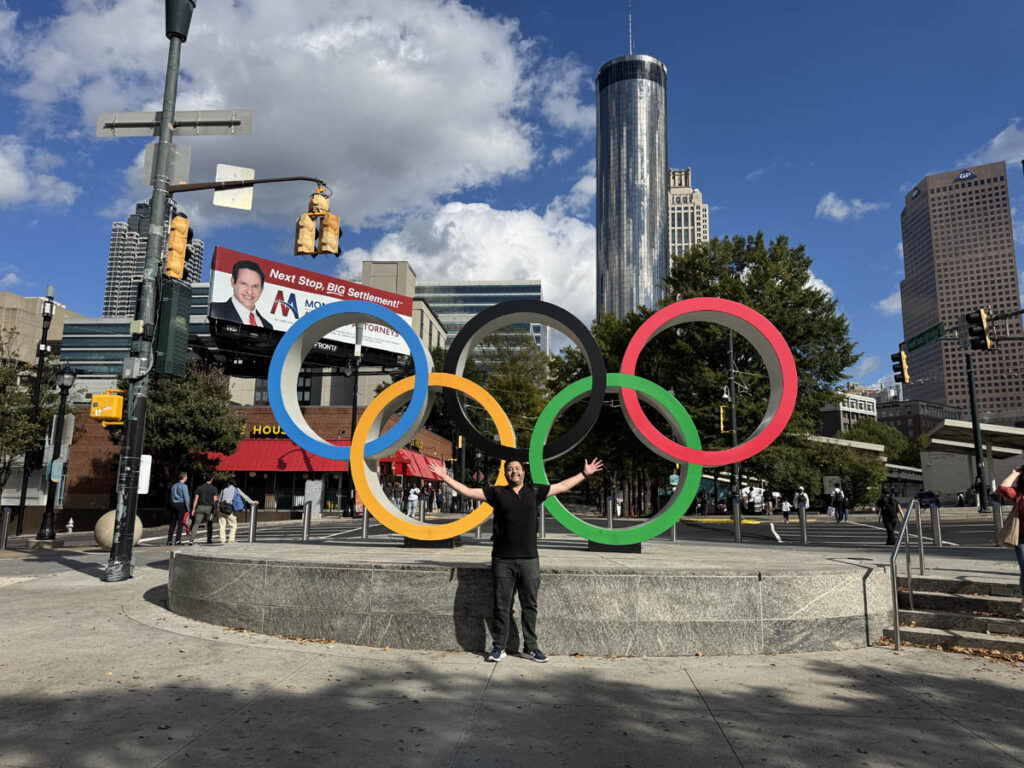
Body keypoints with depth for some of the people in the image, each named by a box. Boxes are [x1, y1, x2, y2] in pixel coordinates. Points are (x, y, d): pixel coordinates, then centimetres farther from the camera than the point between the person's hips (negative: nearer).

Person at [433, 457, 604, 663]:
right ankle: (498, 647, 15)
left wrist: (585, 474, 19)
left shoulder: (535, 491, 9)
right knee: (501, 606, 4)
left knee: (530, 605, 7)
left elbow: (563, 486, 17)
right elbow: (467, 491, 4)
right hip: (502, 560, -1)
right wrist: (446, 478, 0)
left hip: (529, 559, 1)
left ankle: (530, 647, 19)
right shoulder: (497, 493, 5)